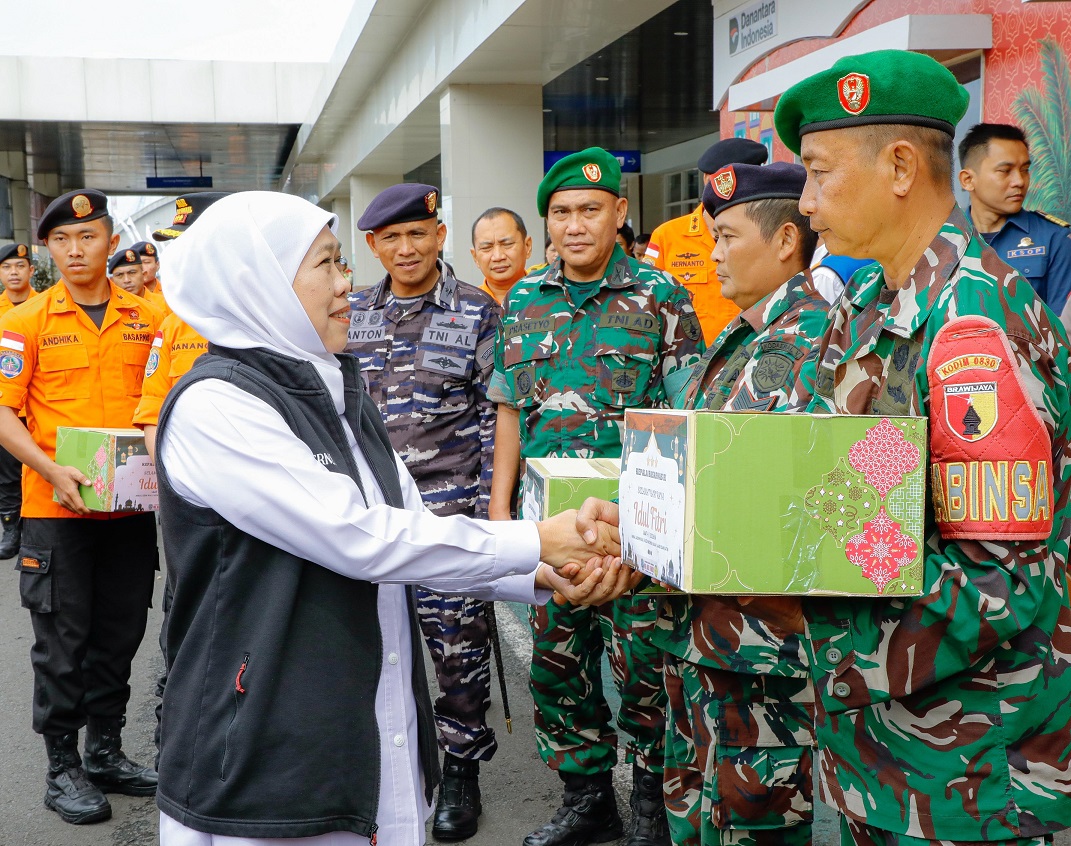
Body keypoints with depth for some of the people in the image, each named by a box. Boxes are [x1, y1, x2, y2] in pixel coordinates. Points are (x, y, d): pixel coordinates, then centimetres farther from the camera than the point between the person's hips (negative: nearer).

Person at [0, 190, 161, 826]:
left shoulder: (146, 317, 5)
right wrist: (53, 470, -20)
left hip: (131, 506, 3)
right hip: (57, 509, -3)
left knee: (119, 633, 12)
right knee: (64, 638, 4)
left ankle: (107, 752, 27)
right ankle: (63, 767, 17)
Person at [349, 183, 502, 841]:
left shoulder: (478, 313, -2)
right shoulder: (353, 315, 10)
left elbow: (496, 415, -3)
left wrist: (491, 508, -8)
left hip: (451, 510, -4)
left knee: (459, 644, 3)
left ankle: (460, 771, 19)